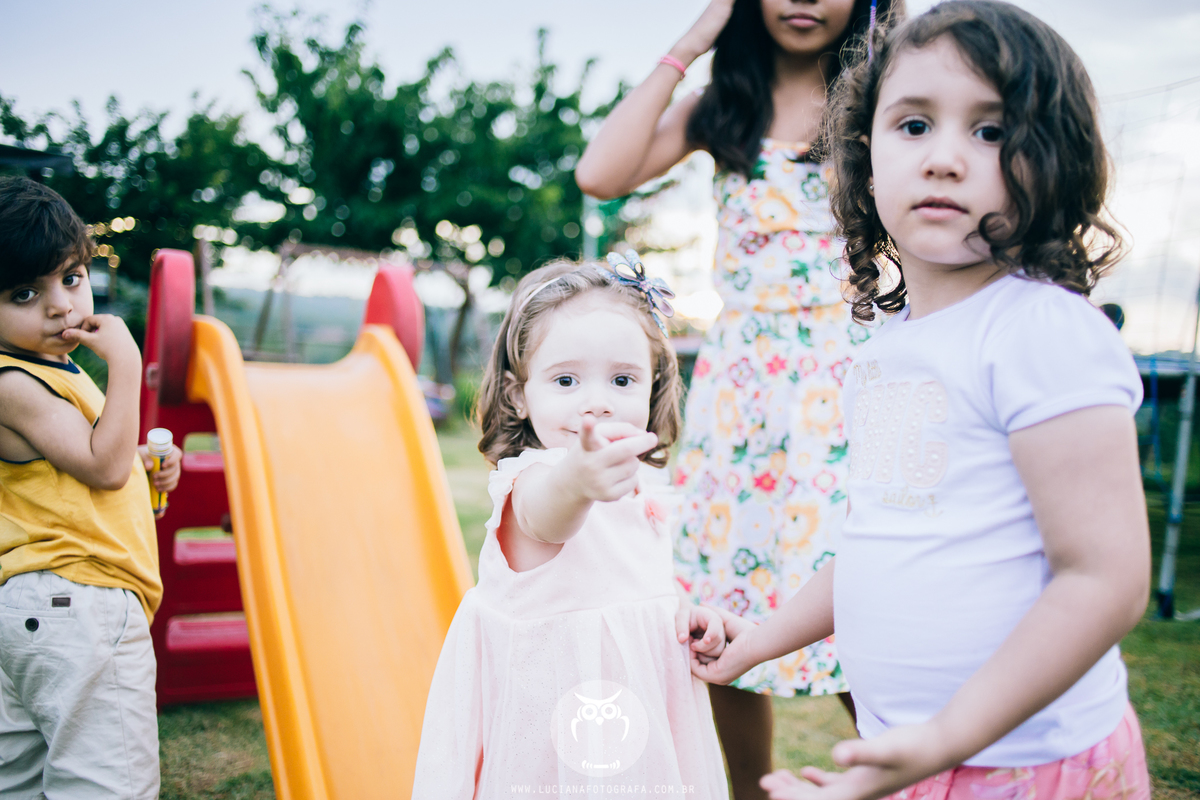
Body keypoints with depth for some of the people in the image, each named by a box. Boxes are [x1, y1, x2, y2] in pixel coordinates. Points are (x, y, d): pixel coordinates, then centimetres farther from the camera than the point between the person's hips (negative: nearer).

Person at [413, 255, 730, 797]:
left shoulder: (641, 489, 4)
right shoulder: (530, 480, -19)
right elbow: (543, 517, -45)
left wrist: (687, 614, 0)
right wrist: (575, 483, -67)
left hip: (648, 698, 6)